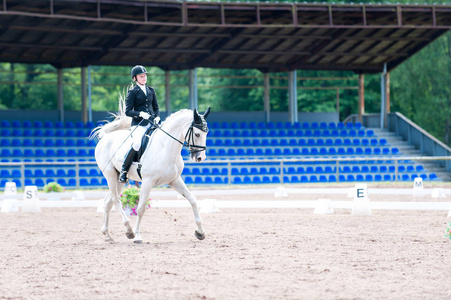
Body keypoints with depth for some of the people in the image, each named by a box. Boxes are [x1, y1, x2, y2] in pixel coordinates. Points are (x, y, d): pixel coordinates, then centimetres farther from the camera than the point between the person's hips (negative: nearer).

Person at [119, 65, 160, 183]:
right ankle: (124, 170, -17)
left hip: (152, 122, 5)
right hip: (139, 124, -5)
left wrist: (157, 117, 1)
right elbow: (128, 111, -3)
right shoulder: (132, 92, 3)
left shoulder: (151, 90, 18)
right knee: (137, 143, -32)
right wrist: (140, 114, -19)